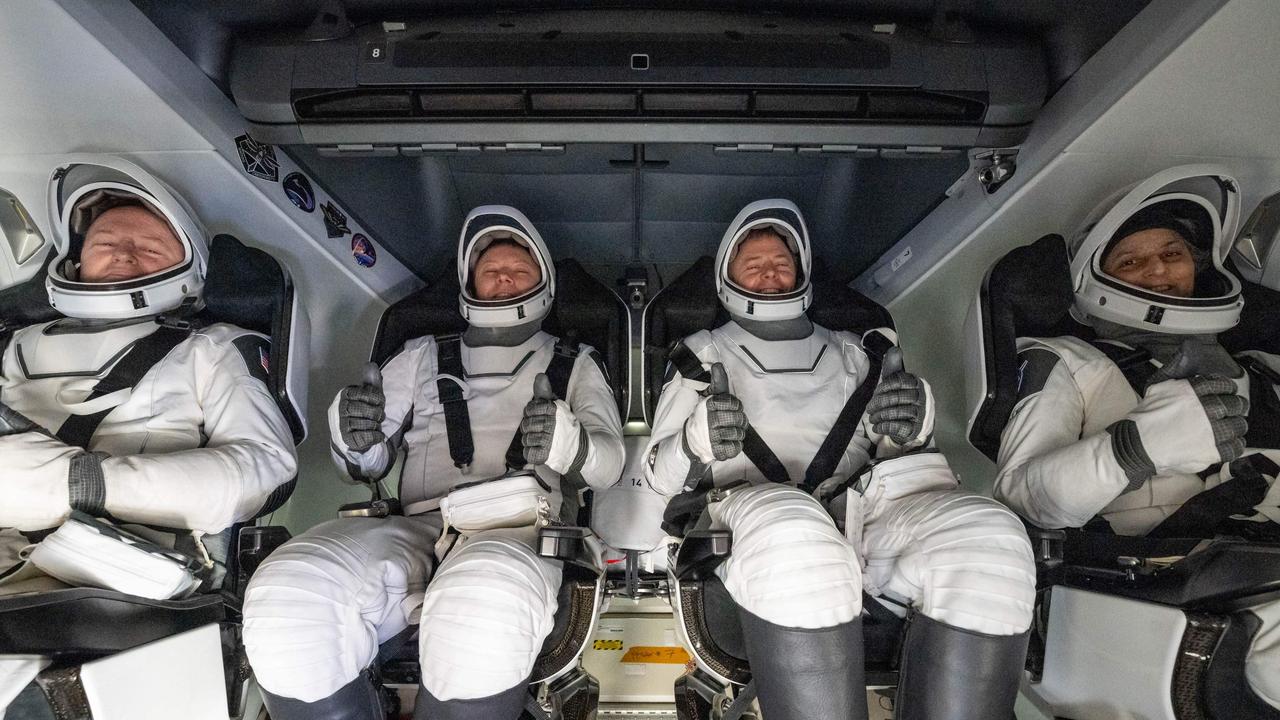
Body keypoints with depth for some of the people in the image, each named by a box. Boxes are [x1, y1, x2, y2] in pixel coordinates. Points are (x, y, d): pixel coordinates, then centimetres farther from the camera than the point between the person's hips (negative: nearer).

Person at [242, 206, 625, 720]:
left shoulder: (574, 366, 24)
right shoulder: (423, 357, 29)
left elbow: (609, 463, 10)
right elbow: (367, 465, 25)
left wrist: (569, 443, -15)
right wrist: (352, 437, -1)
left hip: (522, 530, -2)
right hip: (419, 527, 3)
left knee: (481, 608, -40)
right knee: (288, 601, -31)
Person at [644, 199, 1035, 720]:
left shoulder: (849, 351, 29)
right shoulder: (706, 353, 22)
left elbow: (888, 456, 25)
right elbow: (659, 475, 14)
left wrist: (910, 430, 1)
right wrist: (698, 445, -9)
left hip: (863, 507, 3)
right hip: (754, 512, -2)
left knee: (986, 535, -28)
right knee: (787, 528, -40)